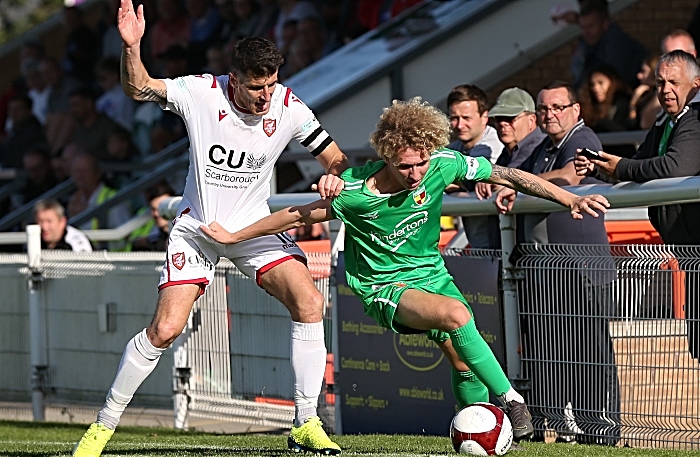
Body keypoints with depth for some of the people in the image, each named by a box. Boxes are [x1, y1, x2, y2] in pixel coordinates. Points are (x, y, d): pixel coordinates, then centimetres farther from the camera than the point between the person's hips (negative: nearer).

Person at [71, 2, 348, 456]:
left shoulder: (289, 108, -13)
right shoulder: (202, 92, -17)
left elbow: (336, 158, -3)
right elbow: (138, 88, -8)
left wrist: (335, 177, -27)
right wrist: (132, 47, -28)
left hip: (254, 226, 2)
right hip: (197, 228, -2)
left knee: (310, 302, -20)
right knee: (165, 329, -13)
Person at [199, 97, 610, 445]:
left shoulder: (443, 165, -16)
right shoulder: (355, 192, -23)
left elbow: (510, 176, -6)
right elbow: (298, 215, -9)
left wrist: (571, 199, -9)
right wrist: (234, 237, -3)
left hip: (433, 273, 5)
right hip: (386, 288, -5)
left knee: (465, 362, -8)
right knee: (456, 314, -31)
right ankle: (511, 400, -20)